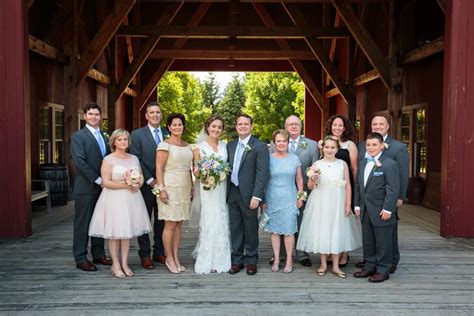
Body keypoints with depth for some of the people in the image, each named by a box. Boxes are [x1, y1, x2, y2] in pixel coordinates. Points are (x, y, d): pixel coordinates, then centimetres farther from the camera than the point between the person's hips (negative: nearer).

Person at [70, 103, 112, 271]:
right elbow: (80, 162, -14)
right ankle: (80, 258, 10)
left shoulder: (105, 136, 14)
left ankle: (98, 254, 22)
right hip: (86, 187, -6)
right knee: (83, 223, 1)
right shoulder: (78, 136, -5)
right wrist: (98, 180, -15)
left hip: (103, 186, 6)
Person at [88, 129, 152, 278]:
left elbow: (141, 178, 14)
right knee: (114, 233, -1)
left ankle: (124, 263, 14)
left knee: (127, 231, 7)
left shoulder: (134, 158, 12)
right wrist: (126, 185, -19)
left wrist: (137, 184, -9)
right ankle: (116, 265, 9)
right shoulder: (108, 159, -4)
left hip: (131, 199, 5)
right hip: (114, 200, -4)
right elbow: (106, 182, -12)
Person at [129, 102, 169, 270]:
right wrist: (150, 180, -12)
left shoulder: (168, 134, 9)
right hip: (146, 185, -3)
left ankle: (159, 252, 21)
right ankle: (145, 255, 14)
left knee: (161, 220, 10)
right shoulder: (137, 134, -2)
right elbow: (136, 160, -8)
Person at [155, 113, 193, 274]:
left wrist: (192, 188, 13)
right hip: (170, 187, -6)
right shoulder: (165, 145, -5)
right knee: (170, 224, -3)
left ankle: (176, 257, 16)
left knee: (178, 224, 8)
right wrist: (161, 189, -16)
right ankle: (169, 259, 9)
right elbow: (159, 168, -9)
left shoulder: (187, 146, 13)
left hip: (184, 188, 6)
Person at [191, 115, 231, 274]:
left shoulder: (225, 146, 8)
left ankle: (220, 259, 20)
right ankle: (208, 260, 11)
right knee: (210, 223, -2)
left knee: (222, 223, 7)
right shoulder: (199, 147, -1)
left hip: (223, 189, 3)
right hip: (207, 189, -3)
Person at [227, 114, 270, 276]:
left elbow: (262, 173, -12)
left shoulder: (260, 146, -7)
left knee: (251, 229, 7)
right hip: (232, 193, 5)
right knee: (235, 229, 11)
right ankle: (237, 260, 23)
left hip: (249, 194, -5)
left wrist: (256, 196, -18)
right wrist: (225, 191, 6)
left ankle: (251, 260, 21)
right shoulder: (230, 145, 12)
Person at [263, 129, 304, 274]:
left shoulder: (294, 158, 5)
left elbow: (299, 179, 10)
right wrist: (263, 200, 0)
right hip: (272, 199, 0)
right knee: (274, 230, 5)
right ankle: (276, 259, 16)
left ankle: (289, 260, 12)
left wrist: (300, 196, 5)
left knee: (289, 230, 0)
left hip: (290, 199, 0)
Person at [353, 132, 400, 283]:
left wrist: (388, 209, -18)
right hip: (365, 211, 7)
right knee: (368, 241, 15)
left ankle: (383, 270, 16)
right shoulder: (362, 163, 12)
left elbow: (393, 189, -16)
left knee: (383, 242, 4)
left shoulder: (389, 164, -12)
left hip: (381, 212, -7)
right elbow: (358, 185, 16)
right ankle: (370, 267, 28)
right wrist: (357, 205, 12)